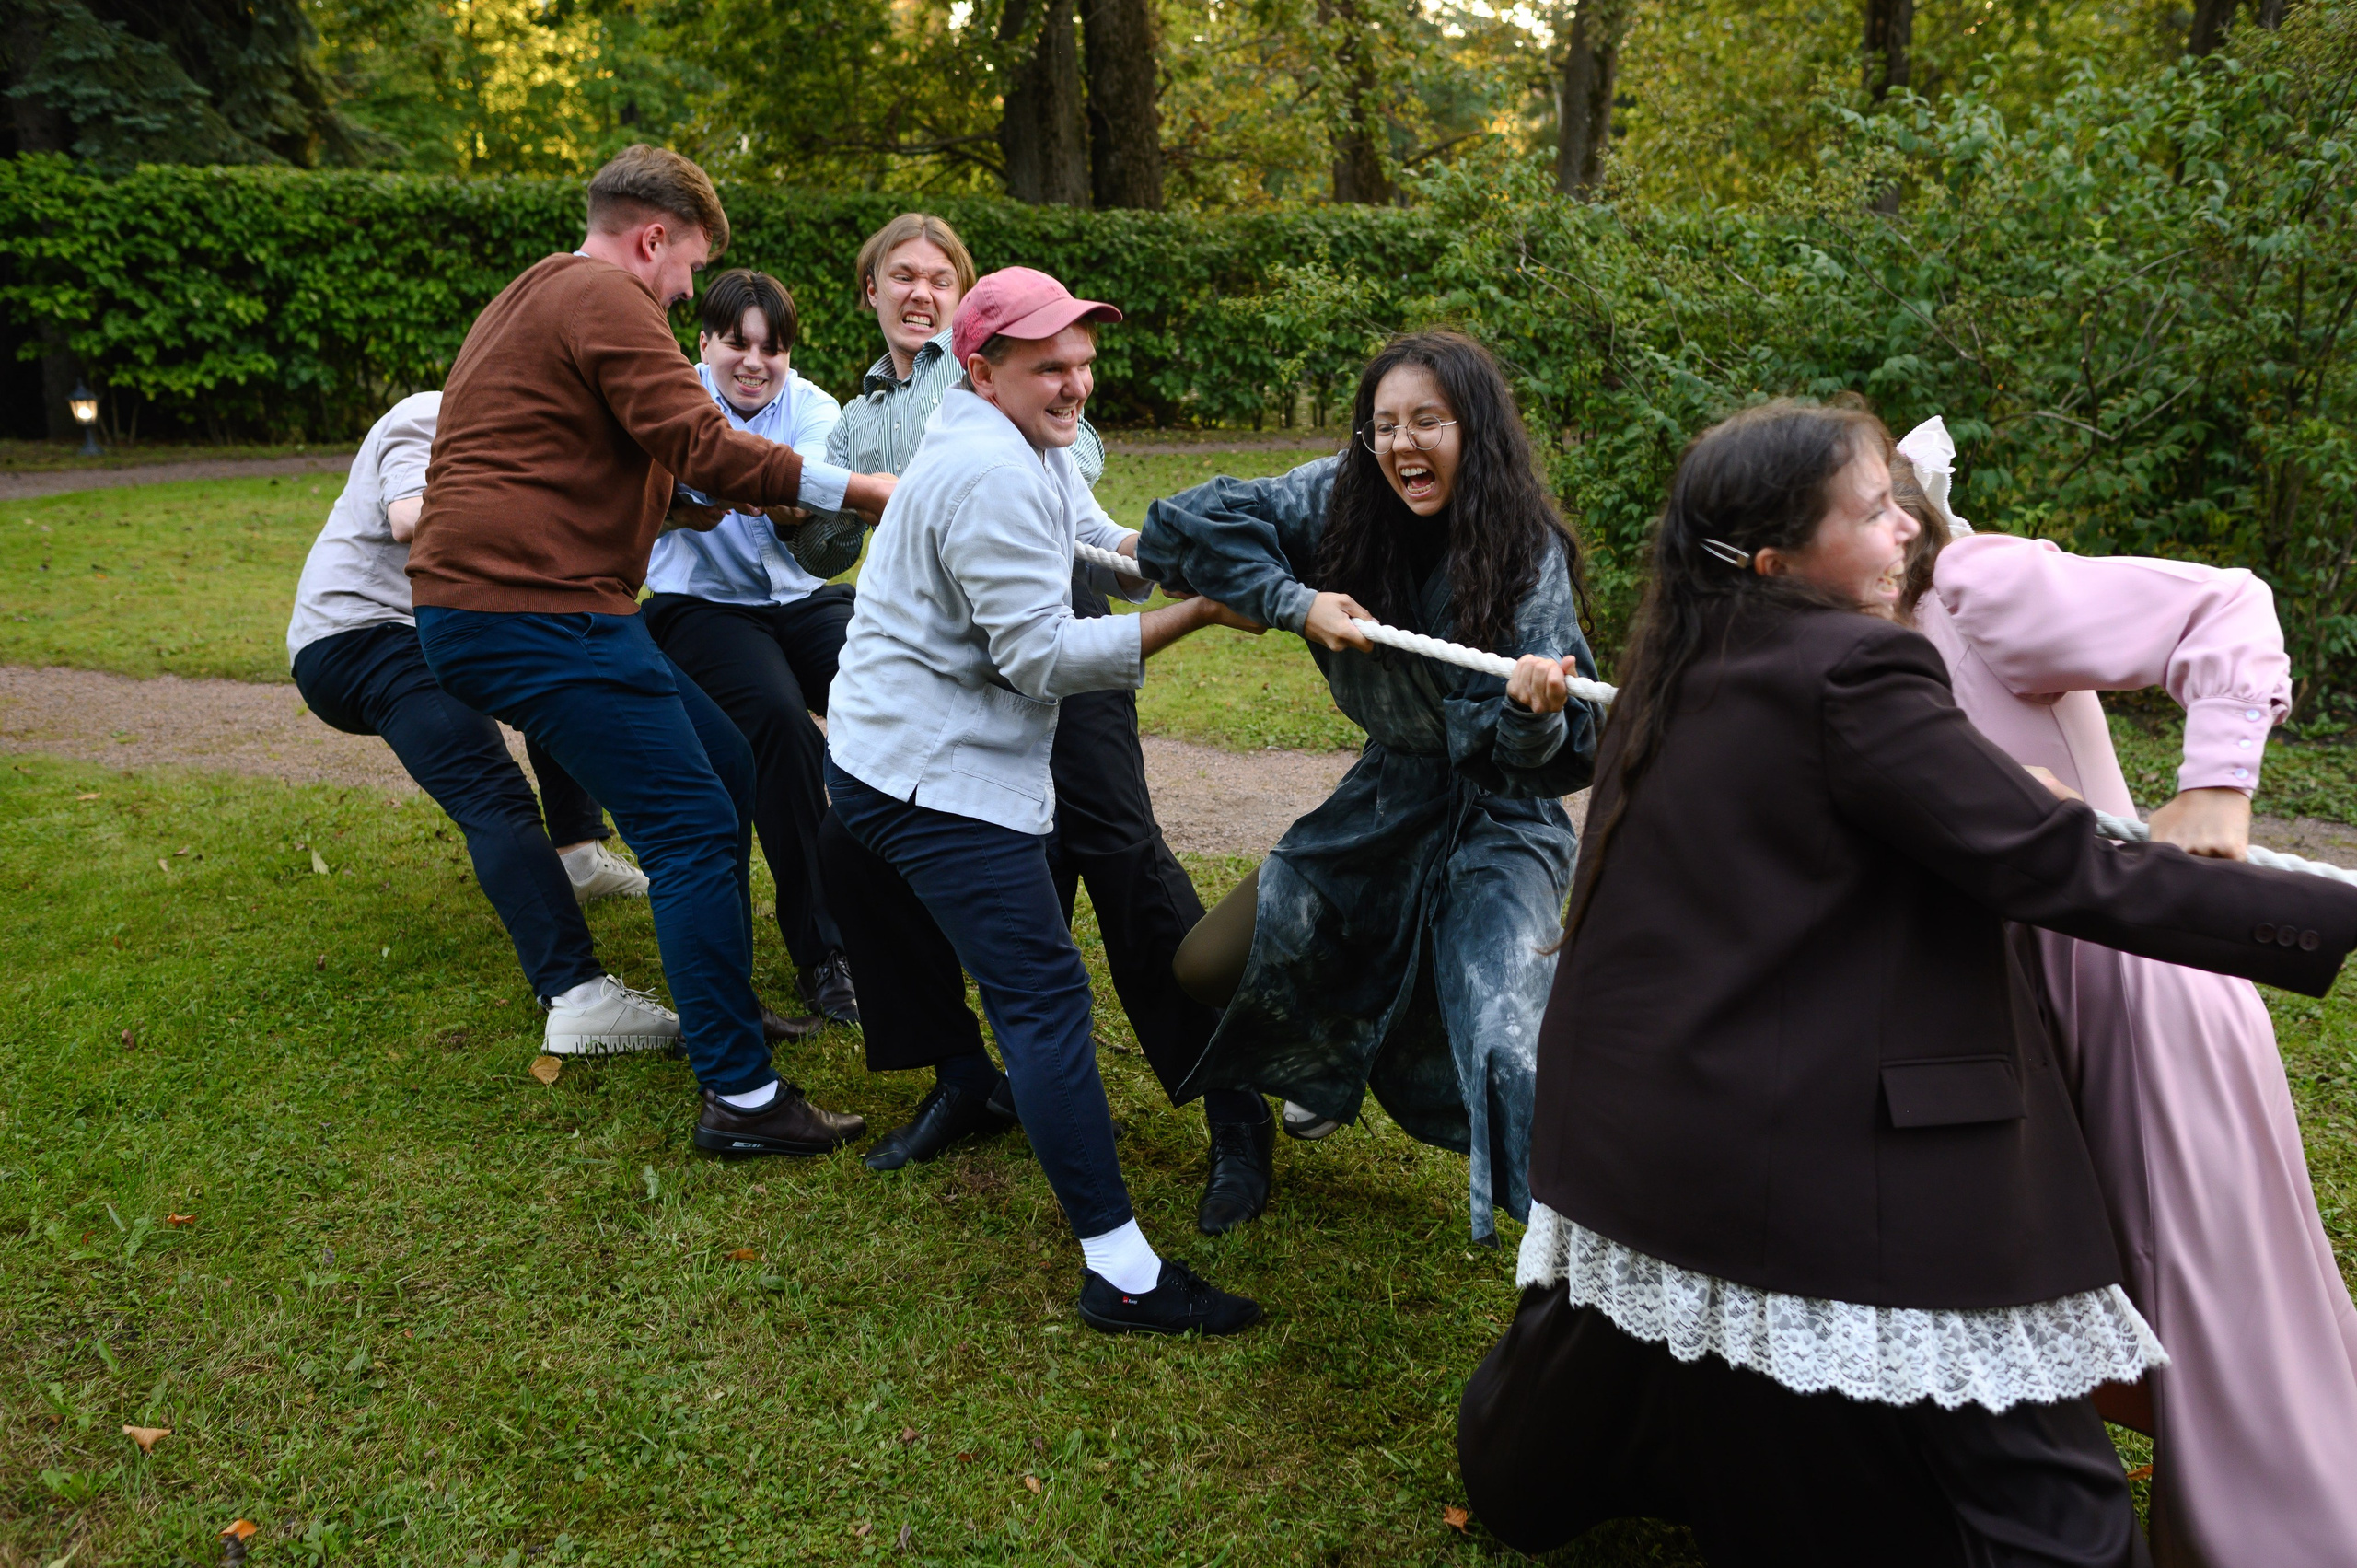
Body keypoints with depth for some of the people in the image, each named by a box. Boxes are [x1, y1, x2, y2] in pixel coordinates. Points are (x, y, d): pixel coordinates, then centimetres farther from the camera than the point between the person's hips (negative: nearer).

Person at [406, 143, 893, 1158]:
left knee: (724, 770, 15)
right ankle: (740, 1095, -10)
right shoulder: (606, 298, -8)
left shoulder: (533, 300, 26)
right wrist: (858, 489, -10)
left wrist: (705, 494, 28)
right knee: (696, 828, -11)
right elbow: (700, 443, -17)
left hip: (484, 607, 11)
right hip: (532, 611, -11)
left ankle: (720, 1011, 24)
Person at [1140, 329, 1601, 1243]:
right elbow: (1180, 528, -10)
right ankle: (1330, 1055, 40)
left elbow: (1542, 754, -22)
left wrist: (1539, 715, -46)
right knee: (1209, 968, 7)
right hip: (1384, 798, 5)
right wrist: (1298, 602, -19)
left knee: (1512, 1049, -26)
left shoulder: (1528, 552, -18)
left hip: (1495, 817, -5)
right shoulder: (1339, 501, -9)